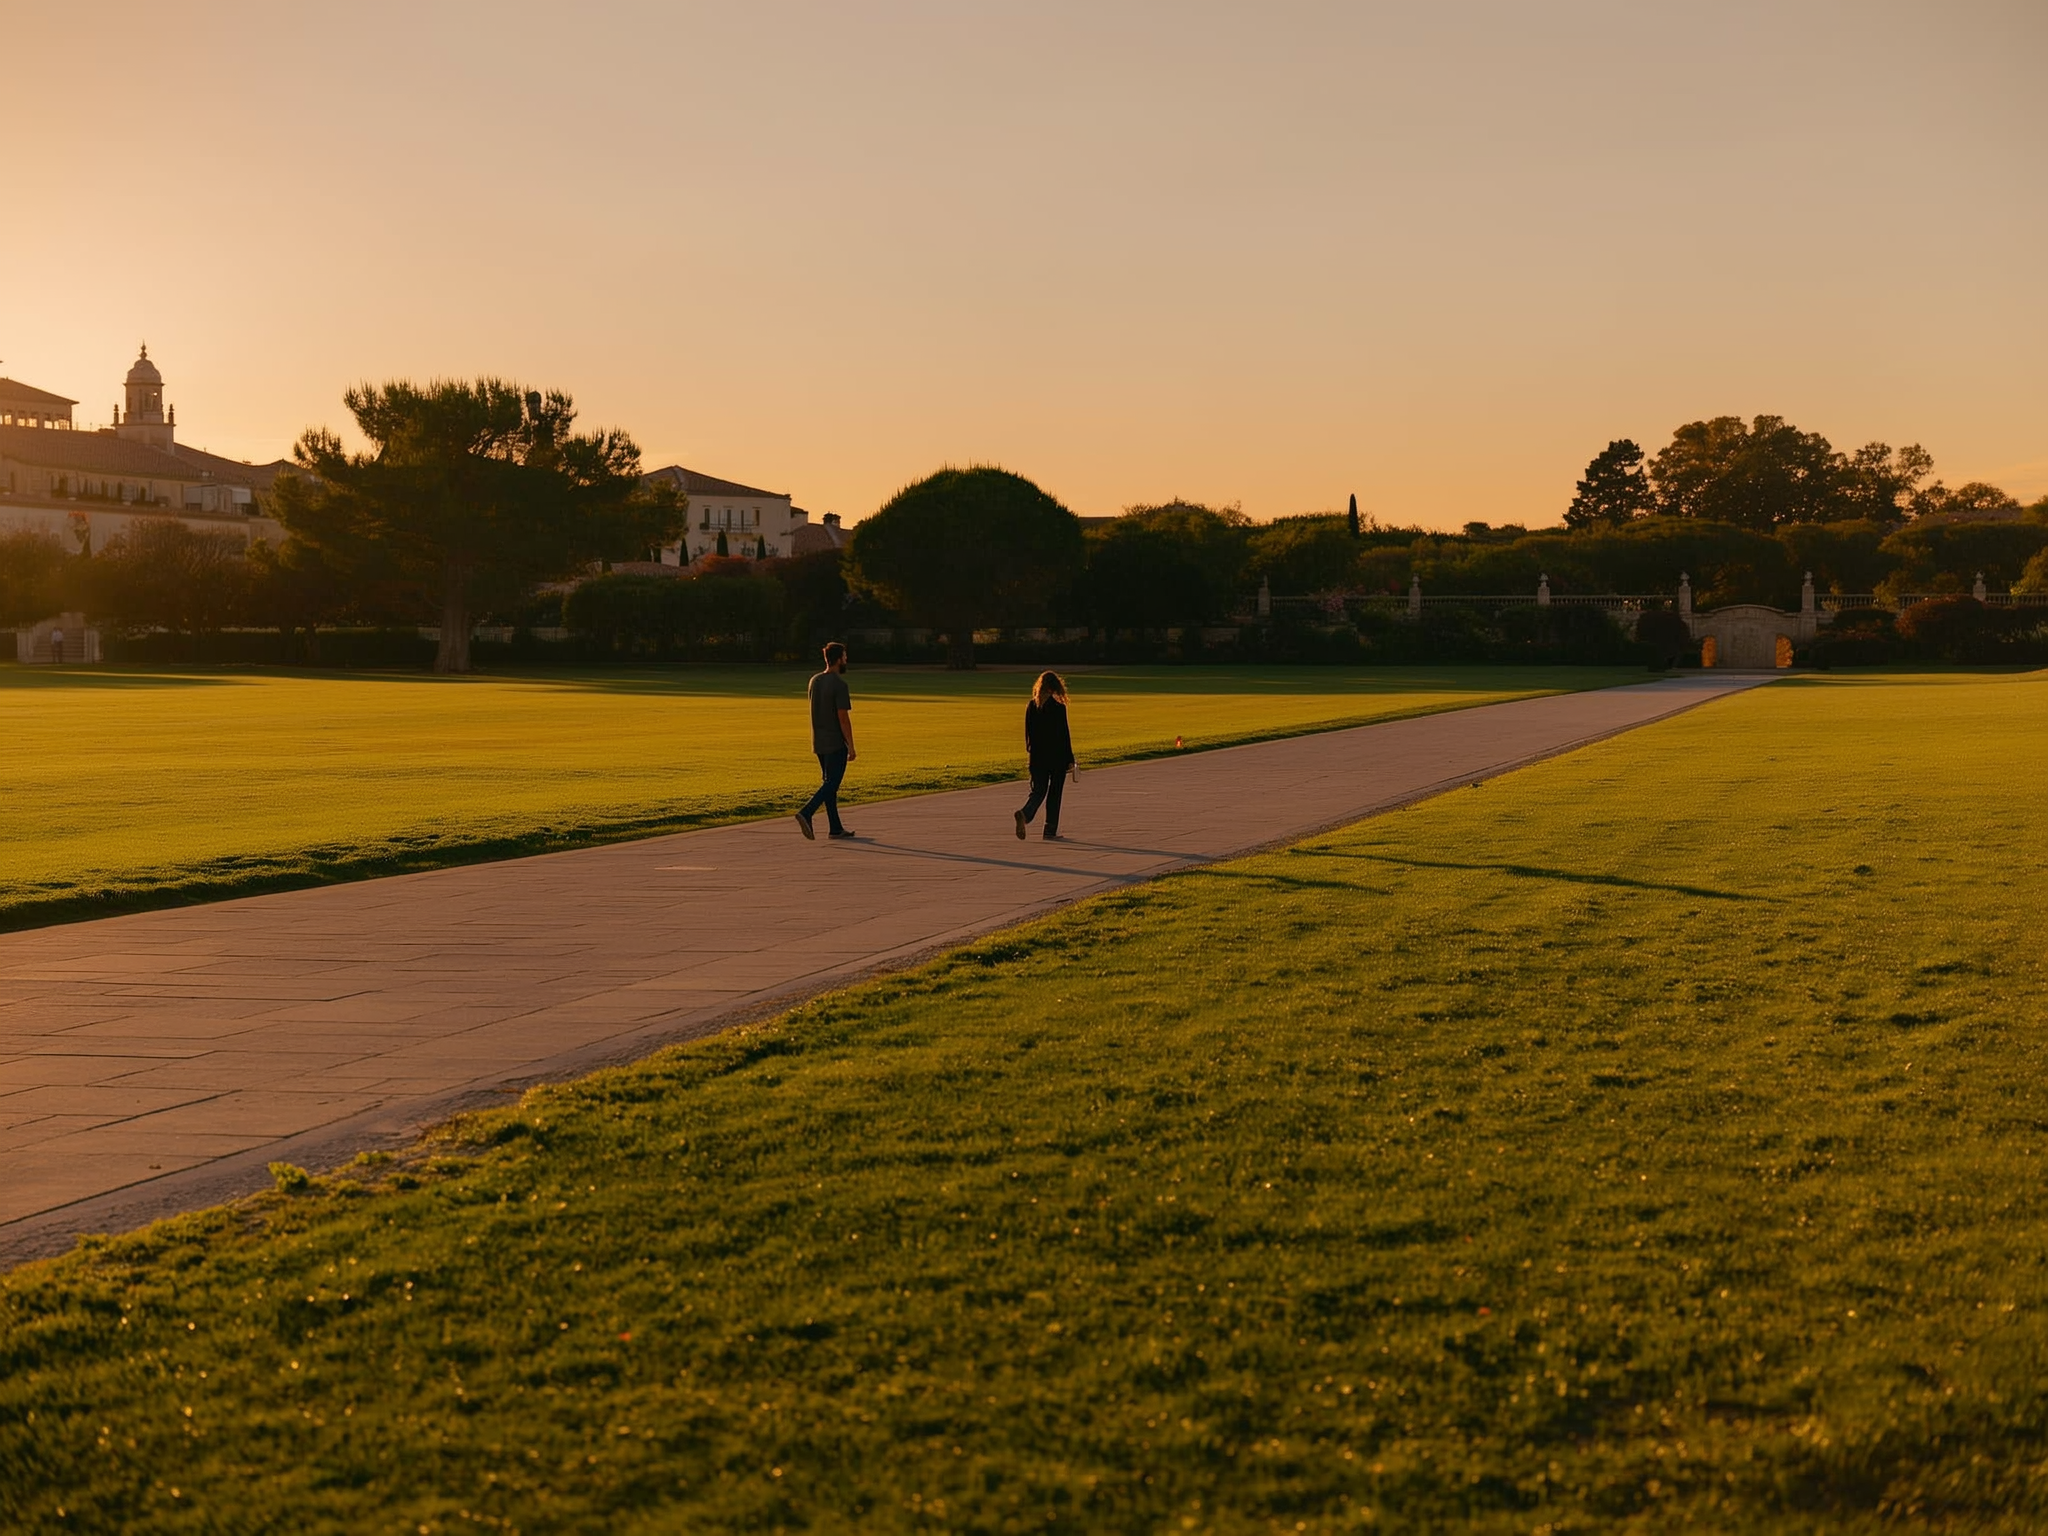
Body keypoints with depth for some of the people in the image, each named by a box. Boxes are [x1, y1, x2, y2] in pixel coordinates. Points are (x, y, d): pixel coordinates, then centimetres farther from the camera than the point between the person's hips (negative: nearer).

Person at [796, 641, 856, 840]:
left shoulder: (814, 681, 7)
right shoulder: (839, 685, -16)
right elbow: (843, 718, -18)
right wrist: (851, 747, -13)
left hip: (819, 742, 8)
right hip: (836, 743, -8)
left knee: (830, 783, 11)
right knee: (831, 784, -5)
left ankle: (836, 828, 13)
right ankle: (806, 813, -21)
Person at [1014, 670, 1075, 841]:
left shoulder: (1031, 707, 1)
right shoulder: (1058, 708, -12)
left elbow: (1028, 733, 7)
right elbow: (1064, 735, -10)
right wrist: (1070, 759, -4)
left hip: (1037, 757, 4)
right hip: (1057, 757, -4)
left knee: (1038, 791, 9)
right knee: (1054, 794, 8)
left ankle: (1025, 814, -20)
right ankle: (1050, 831, 11)